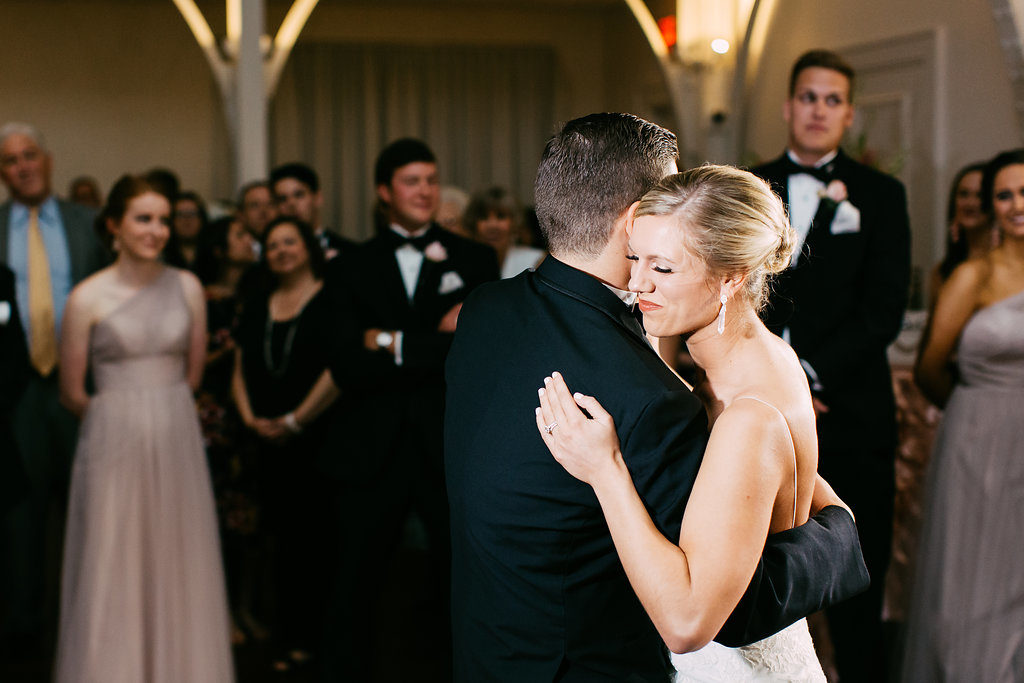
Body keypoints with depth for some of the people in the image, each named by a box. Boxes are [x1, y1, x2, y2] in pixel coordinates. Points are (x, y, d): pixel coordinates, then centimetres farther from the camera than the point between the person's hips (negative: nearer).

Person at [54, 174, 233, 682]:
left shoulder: (187, 287, 2)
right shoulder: (87, 298, -7)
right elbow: (72, 393, 0)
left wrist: (161, 410, 12)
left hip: (178, 443, 3)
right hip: (115, 444, -3)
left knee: (178, 565, 10)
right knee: (112, 571, 4)